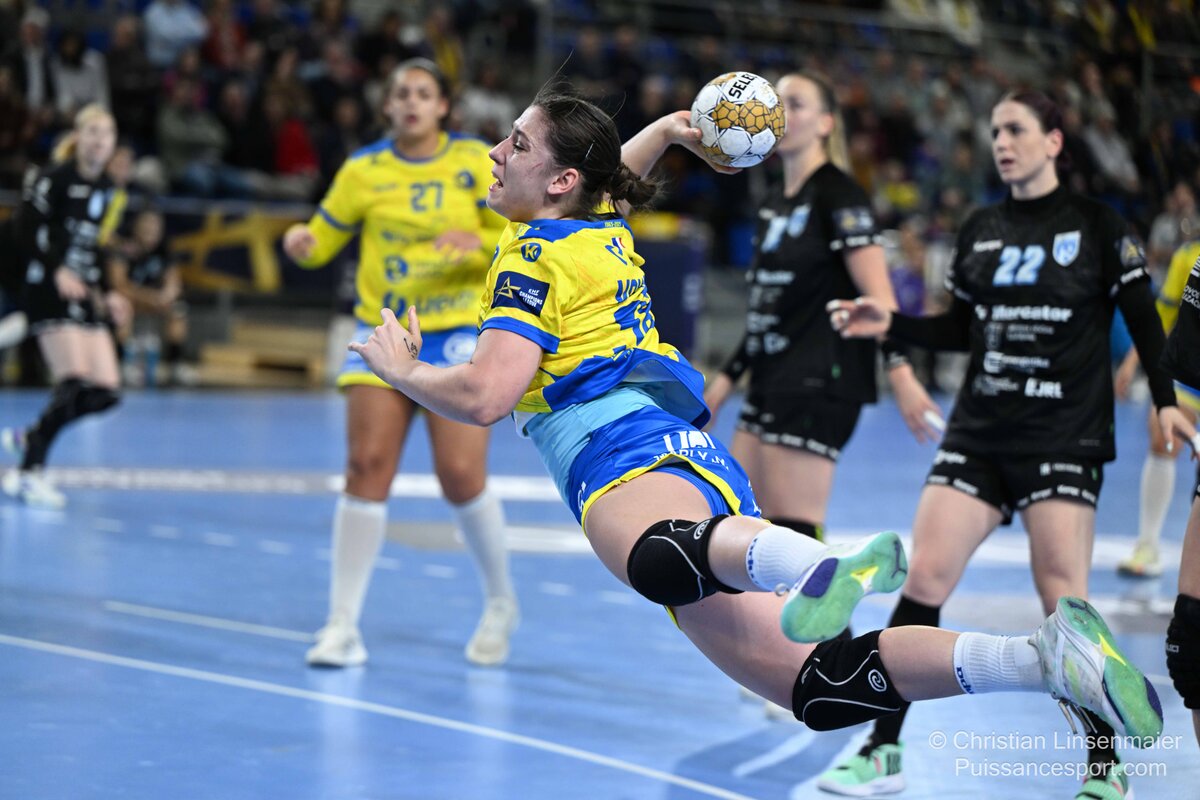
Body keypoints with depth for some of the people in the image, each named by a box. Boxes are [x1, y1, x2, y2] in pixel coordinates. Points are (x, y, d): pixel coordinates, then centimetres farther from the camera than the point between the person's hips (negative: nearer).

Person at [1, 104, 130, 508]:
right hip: (49, 292, -8)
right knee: (75, 382, -18)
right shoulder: (56, 176, -8)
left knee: (105, 391, -1)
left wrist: (107, 293, 15)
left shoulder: (104, 187, 14)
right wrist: (57, 272, -22)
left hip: (84, 297, 8)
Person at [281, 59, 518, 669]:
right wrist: (303, 243, -16)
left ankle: (501, 603, 19)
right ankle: (343, 625, -3)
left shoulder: (476, 161, -1)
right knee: (367, 468, -8)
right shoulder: (363, 170, 3)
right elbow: (323, 239, 7)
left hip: (457, 337, -1)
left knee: (461, 477, -7)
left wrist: (478, 244, -22)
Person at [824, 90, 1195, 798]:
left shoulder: (1098, 227, -2)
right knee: (924, 579, -5)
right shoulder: (981, 230, 11)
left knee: (1064, 601, -9)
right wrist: (891, 324, 6)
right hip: (979, 433, 5)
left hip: (1065, 439, -4)